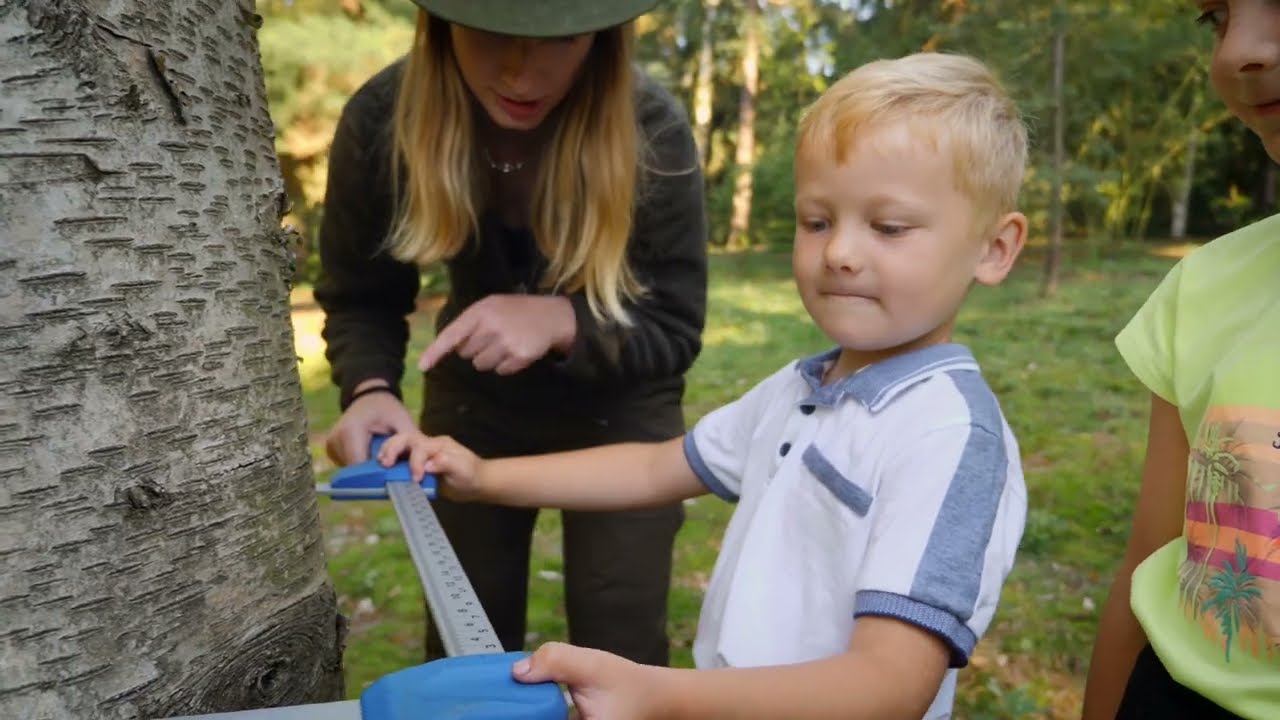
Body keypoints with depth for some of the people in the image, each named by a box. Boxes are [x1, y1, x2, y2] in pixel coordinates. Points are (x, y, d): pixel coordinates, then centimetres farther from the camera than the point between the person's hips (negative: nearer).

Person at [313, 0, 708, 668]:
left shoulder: (652, 132, -26)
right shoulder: (381, 120, -20)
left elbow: (674, 328, -19)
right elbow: (357, 300, -8)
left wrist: (558, 320, -38)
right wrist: (370, 391, -29)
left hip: (618, 407, -2)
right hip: (474, 400, 2)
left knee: (620, 650, 1)